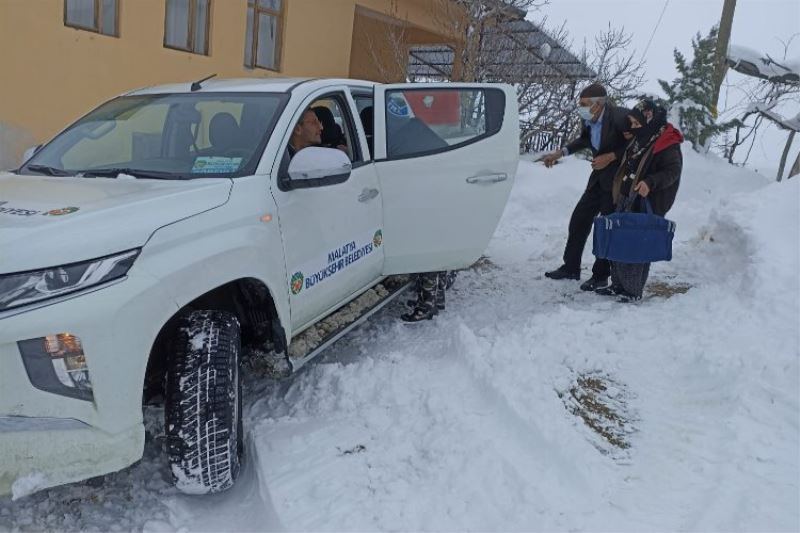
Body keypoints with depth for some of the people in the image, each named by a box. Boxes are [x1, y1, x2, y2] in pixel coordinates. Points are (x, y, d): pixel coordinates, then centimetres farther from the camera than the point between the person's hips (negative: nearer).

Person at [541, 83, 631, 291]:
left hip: (617, 179, -7)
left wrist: (611, 156, -21)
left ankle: (600, 275, 11)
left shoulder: (619, 116, -22)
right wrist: (560, 153, 12)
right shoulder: (590, 119, -1)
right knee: (579, 218, 9)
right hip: (599, 178, 8)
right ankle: (571, 267, 22)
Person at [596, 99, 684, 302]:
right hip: (628, 201, 9)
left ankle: (633, 290, 7)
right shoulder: (639, 139, 12)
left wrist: (650, 182, -35)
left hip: (647, 205, -8)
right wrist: (620, 196, 22)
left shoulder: (668, 145, -14)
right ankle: (618, 284, 23)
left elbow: (673, 171, -20)